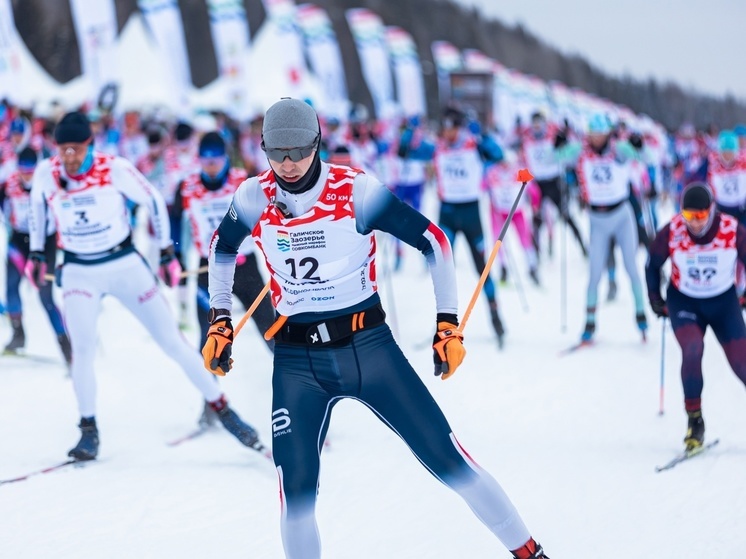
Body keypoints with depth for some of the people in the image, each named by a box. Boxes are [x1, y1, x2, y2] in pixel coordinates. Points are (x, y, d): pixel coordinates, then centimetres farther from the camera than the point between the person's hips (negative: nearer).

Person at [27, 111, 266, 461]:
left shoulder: (114, 169, -17)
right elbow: (37, 207, 12)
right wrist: (36, 253, 16)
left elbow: (152, 201, -3)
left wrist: (167, 253, 1)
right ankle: (89, 430, 0)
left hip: (125, 265, -1)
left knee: (172, 342, -1)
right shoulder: (46, 174, -10)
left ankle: (222, 409, 8)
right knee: (83, 348, -15)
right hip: (79, 272, 1)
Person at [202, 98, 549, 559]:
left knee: (446, 456, -3)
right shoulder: (254, 198, -3)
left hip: (367, 345, -2)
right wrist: (220, 320, 13)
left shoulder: (356, 190, -13)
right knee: (297, 487, -12)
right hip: (296, 360, 2)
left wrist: (448, 323, -5)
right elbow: (223, 249, 19)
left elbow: (432, 240, -5)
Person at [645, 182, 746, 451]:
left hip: (724, 302, 1)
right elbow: (652, 265, -1)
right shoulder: (671, 232, -21)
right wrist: (655, 300, 4)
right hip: (684, 302, -1)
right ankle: (694, 419, -14)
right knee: (692, 348, -26)